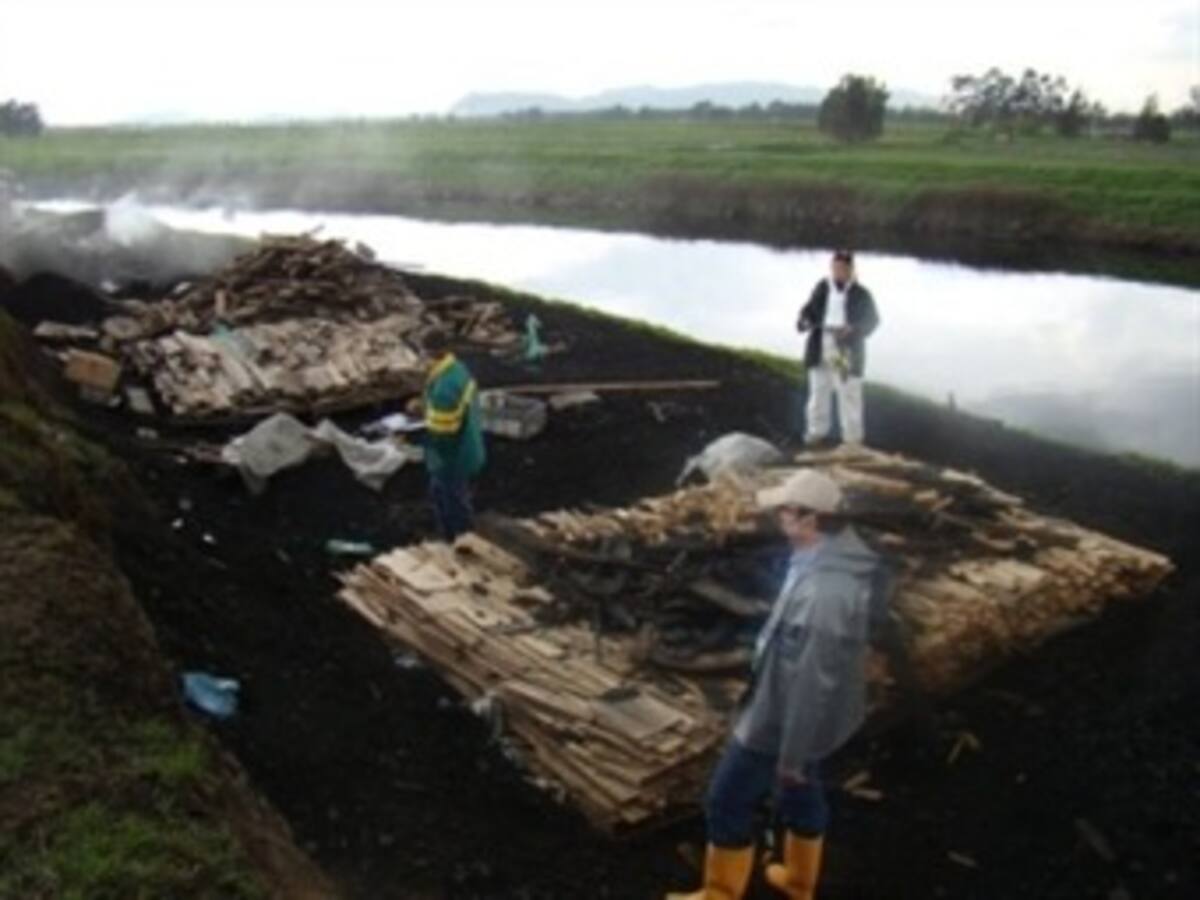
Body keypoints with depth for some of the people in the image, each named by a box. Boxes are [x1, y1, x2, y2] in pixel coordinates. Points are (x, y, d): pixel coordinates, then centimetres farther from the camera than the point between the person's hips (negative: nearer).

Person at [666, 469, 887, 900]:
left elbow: (813, 680, -29)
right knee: (800, 791, 29)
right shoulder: (842, 552, -6)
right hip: (794, 708, 9)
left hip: (784, 717, -9)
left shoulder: (825, 591, -38)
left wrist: (792, 753, -18)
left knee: (727, 802, 10)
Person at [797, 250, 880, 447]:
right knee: (818, 392, 12)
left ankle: (853, 438, 10)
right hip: (820, 352, 4)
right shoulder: (822, 287, 6)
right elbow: (810, 309, 14)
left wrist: (853, 330, -19)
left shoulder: (861, 294, -4)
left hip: (846, 354, -4)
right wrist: (803, 321, -10)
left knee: (849, 395, 0)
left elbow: (872, 320, 0)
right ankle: (817, 432, 24)